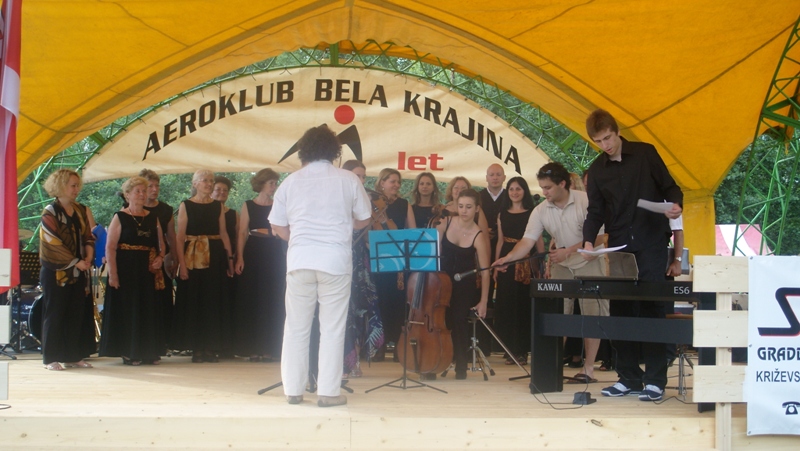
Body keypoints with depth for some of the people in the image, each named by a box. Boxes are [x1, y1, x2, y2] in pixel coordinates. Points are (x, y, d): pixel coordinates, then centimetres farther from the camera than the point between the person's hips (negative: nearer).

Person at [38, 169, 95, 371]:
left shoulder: (80, 211, 11)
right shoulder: (50, 213, -8)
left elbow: (88, 237, 12)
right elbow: (53, 244, -14)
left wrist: (88, 258, -6)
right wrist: (76, 262, -15)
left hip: (78, 272, 6)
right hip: (56, 273, -6)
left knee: (76, 315, 7)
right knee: (54, 315, -1)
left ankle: (73, 356, 14)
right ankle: (51, 358, 6)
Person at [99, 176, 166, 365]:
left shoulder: (152, 218, 12)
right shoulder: (120, 217, -2)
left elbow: (161, 244, 18)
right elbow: (110, 247, -8)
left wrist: (160, 258, -4)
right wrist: (112, 274, -16)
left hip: (148, 271, 4)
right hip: (126, 270, -4)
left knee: (149, 311, 5)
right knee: (127, 309, -1)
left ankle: (150, 352, 13)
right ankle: (128, 353, 6)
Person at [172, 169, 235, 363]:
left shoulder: (218, 206, 11)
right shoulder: (186, 206, 1)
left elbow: (224, 233, 10)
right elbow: (180, 237, -4)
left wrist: (229, 258, 1)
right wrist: (182, 264, -13)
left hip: (215, 257, 3)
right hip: (193, 257, -3)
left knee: (213, 302, 5)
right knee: (193, 302, 0)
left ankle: (210, 347, 11)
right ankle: (196, 348, 6)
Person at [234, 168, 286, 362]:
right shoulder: (248, 206, 5)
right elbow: (242, 233, 0)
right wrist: (240, 258, -8)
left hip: (275, 255, 2)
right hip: (254, 253, -2)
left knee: (272, 301, 0)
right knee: (252, 300, -1)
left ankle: (268, 348, 5)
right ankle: (253, 348, 5)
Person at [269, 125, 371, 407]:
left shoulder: (291, 181, 6)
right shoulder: (348, 180, 1)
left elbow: (278, 228, 9)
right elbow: (363, 220, 10)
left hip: (299, 260, 2)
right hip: (336, 261, -2)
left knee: (296, 328, 10)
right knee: (332, 329, 3)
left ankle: (293, 389, 14)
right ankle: (328, 391, 2)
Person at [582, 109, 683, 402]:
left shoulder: (645, 153, 0)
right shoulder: (596, 171, 9)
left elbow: (669, 187, 4)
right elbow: (596, 211, 7)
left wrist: (675, 205, -17)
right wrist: (589, 240, -9)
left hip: (651, 245, -4)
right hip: (619, 246, 4)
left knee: (651, 309, -4)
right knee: (620, 312, 2)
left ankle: (655, 380, 0)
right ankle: (628, 377, 10)